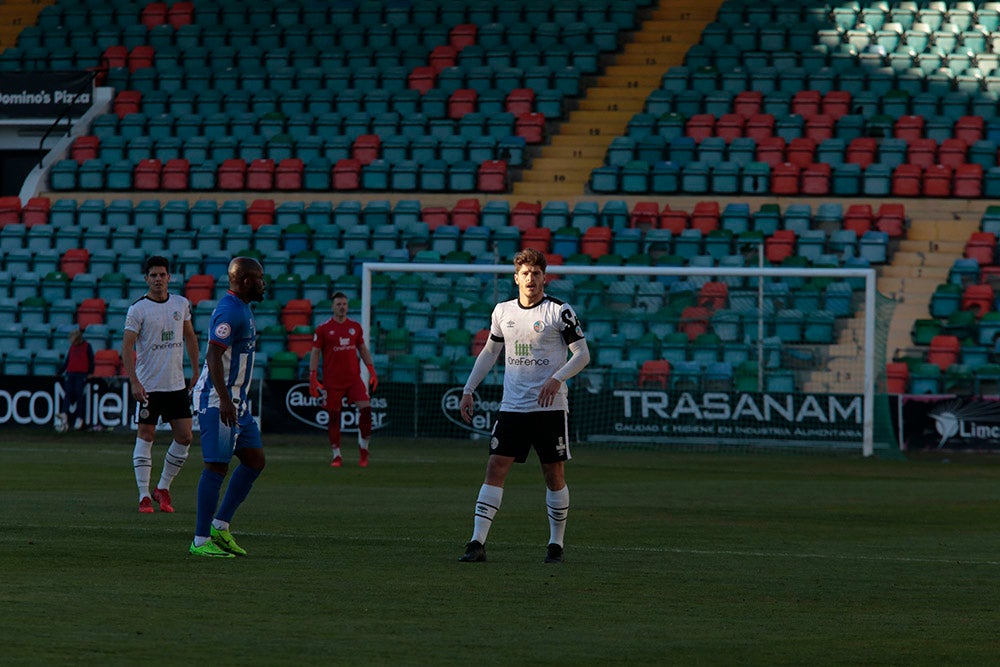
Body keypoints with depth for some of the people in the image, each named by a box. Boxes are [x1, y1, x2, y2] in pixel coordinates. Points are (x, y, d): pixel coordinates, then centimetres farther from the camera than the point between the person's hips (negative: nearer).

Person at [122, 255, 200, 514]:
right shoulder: (138, 309, -8)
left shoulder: (181, 304, 7)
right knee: (146, 436, -3)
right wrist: (134, 381, -19)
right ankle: (144, 496, 0)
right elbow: (127, 345, -11)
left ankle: (163, 488, 16)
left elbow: (190, 337, 19)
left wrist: (196, 372, 14)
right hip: (148, 384, -5)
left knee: (184, 437, 1)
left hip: (177, 384, 5)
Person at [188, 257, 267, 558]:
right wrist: (225, 400, -29)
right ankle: (201, 541, -6)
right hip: (218, 400, -11)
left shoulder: (241, 308, 17)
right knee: (217, 467, -9)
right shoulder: (230, 311, -16)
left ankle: (220, 527, 12)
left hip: (235, 400, 11)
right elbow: (213, 355, -24)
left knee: (254, 460, 9)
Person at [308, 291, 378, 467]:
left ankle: (363, 448, 4)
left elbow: (363, 349, 18)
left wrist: (372, 371, 10)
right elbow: (315, 353, 0)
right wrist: (313, 378, -7)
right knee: (333, 417, 1)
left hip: (354, 378, 2)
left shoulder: (355, 327, 9)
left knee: (365, 408, -12)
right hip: (332, 380, -2)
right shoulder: (323, 329, -1)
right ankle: (336, 455, 10)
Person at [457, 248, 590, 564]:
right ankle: (477, 543, -11)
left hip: (550, 407, -3)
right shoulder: (503, 311, 9)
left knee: (554, 475, 2)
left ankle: (556, 544, 15)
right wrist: (468, 390, 14)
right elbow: (490, 352, 20)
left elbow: (582, 354, -4)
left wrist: (557, 378, -20)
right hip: (512, 406, 3)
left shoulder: (559, 311, -4)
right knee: (495, 469, -7)